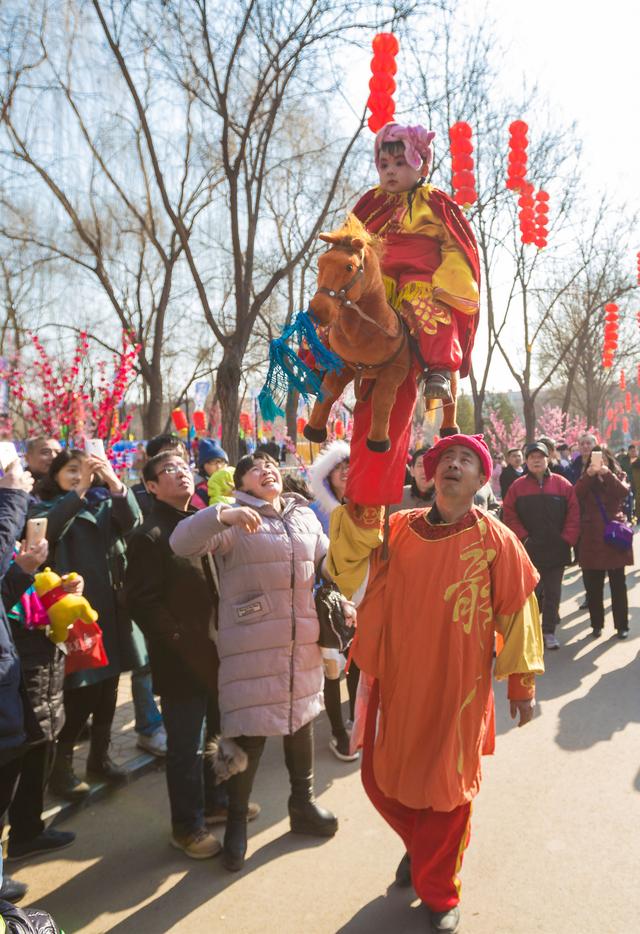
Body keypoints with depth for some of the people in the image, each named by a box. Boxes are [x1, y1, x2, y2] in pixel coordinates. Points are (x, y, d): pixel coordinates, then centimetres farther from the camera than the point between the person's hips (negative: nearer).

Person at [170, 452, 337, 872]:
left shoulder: (305, 515, 10)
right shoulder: (234, 520, -8)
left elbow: (327, 562, 23)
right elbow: (182, 542, -23)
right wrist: (222, 515, -38)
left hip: (303, 641, 6)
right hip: (252, 644, -5)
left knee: (302, 719, 19)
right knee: (250, 730, 2)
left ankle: (303, 804, 40)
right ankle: (237, 823, 24)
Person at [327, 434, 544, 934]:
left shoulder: (495, 540, -9)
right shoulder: (398, 529, -2)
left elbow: (518, 613, -3)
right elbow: (349, 574, -11)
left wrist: (523, 683, 1)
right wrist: (359, 514, -24)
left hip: (457, 691, -3)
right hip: (394, 683, 3)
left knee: (447, 790, 12)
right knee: (382, 779, 17)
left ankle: (439, 891, 40)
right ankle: (420, 845, 51)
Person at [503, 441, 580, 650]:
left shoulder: (563, 485, 2)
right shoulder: (517, 486, 1)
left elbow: (573, 514, 1)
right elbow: (509, 515, -1)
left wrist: (567, 539, -6)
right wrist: (523, 538, -9)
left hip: (557, 550, 1)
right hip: (529, 551, -1)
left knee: (553, 593, 8)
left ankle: (549, 631, 19)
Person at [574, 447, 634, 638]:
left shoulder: (618, 476, 7)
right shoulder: (586, 479, 9)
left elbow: (623, 492, -15)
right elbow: (576, 495, -12)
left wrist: (607, 473, -24)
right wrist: (589, 474, -22)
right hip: (592, 539, 1)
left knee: (618, 585, 6)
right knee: (593, 586, 6)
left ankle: (622, 625, 14)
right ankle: (596, 624, 17)